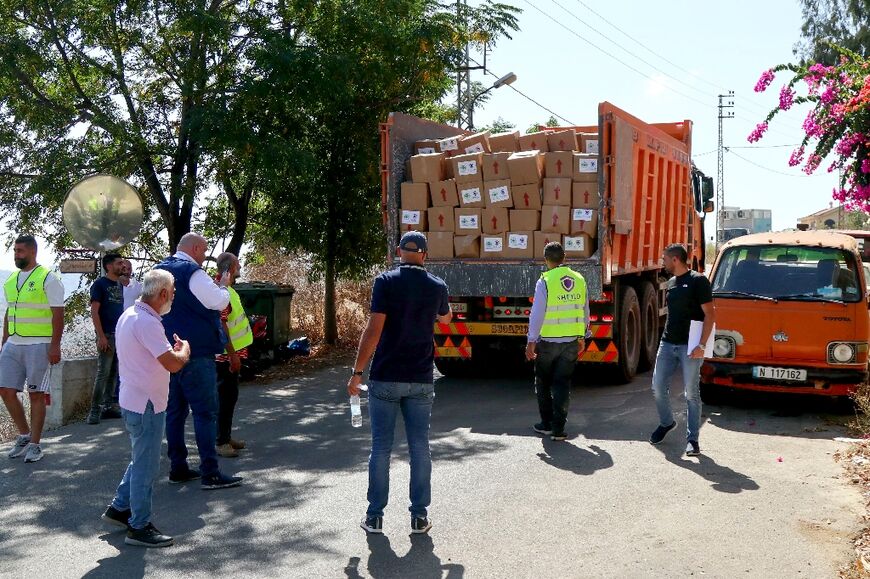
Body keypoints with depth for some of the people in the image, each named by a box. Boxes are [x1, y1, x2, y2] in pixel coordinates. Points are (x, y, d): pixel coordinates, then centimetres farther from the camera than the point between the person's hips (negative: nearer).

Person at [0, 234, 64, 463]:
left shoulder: (48, 278, -7)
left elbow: (58, 314, -10)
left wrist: (55, 346, -16)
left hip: (38, 345, -7)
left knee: (36, 394, -1)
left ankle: (35, 444, 8)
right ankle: (24, 435, 22)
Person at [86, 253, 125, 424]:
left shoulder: (120, 285, 15)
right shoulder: (100, 284, -5)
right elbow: (94, 312, -11)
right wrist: (101, 336, -17)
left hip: (119, 335, 7)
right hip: (106, 335, -7)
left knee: (113, 373, 10)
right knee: (103, 373, -9)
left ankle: (108, 407, 17)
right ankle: (95, 410, -5)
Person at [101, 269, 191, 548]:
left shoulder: (129, 315, 9)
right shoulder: (147, 322, -23)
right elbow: (174, 363, -25)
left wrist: (172, 349, 10)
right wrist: (184, 347, -6)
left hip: (134, 400, 10)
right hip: (147, 404, -10)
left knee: (142, 459, 23)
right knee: (146, 466, 1)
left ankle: (119, 508, 33)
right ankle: (139, 527, 10)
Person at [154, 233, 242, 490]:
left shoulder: (159, 270, 14)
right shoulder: (192, 272, -14)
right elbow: (219, 302, -16)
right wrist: (223, 286, 2)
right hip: (195, 352, -9)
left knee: (174, 410, 12)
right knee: (205, 411, -6)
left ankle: (178, 468, 16)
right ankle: (210, 473, -7)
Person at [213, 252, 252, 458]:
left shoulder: (229, 290, 14)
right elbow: (221, 326, -24)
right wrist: (232, 355, -24)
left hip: (232, 353, 10)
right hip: (226, 355, -10)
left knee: (230, 396, 16)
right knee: (226, 397, -5)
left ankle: (226, 436, 25)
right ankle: (221, 442, 1)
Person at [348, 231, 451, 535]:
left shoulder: (386, 281, -8)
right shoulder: (436, 286, 3)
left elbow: (373, 330, -13)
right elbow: (445, 318, 24)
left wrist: (357, 372, -8)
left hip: (385, 378, -2)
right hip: (421, 380, 2)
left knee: (381, 448, 6)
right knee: (419, 448, 9)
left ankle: (375, 516, 13)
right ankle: (419, 516, 13)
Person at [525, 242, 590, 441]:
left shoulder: (545, 281, -12)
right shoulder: (579, 280, 3)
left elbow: (537, 314, -14)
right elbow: (585, 312, 11)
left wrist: (531, 341, -8)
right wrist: (582, 337, 22)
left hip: (547, 341, -3)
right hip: (571, 341, 3)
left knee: (543, 384, 14)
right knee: (562, 384, 7)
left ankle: (546, 424, 21)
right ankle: (558, 429, 5)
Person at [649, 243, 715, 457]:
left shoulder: (698, 281, -8)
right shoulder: (671, 283, 15)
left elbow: (710, 315, -11)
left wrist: (702, 345, -17)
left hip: (689, 347, -7)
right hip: (668, 344, 7)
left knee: (692, 393, -1)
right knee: (658, 387, 7)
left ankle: (692, 439, 6)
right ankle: (666, 423, 30)